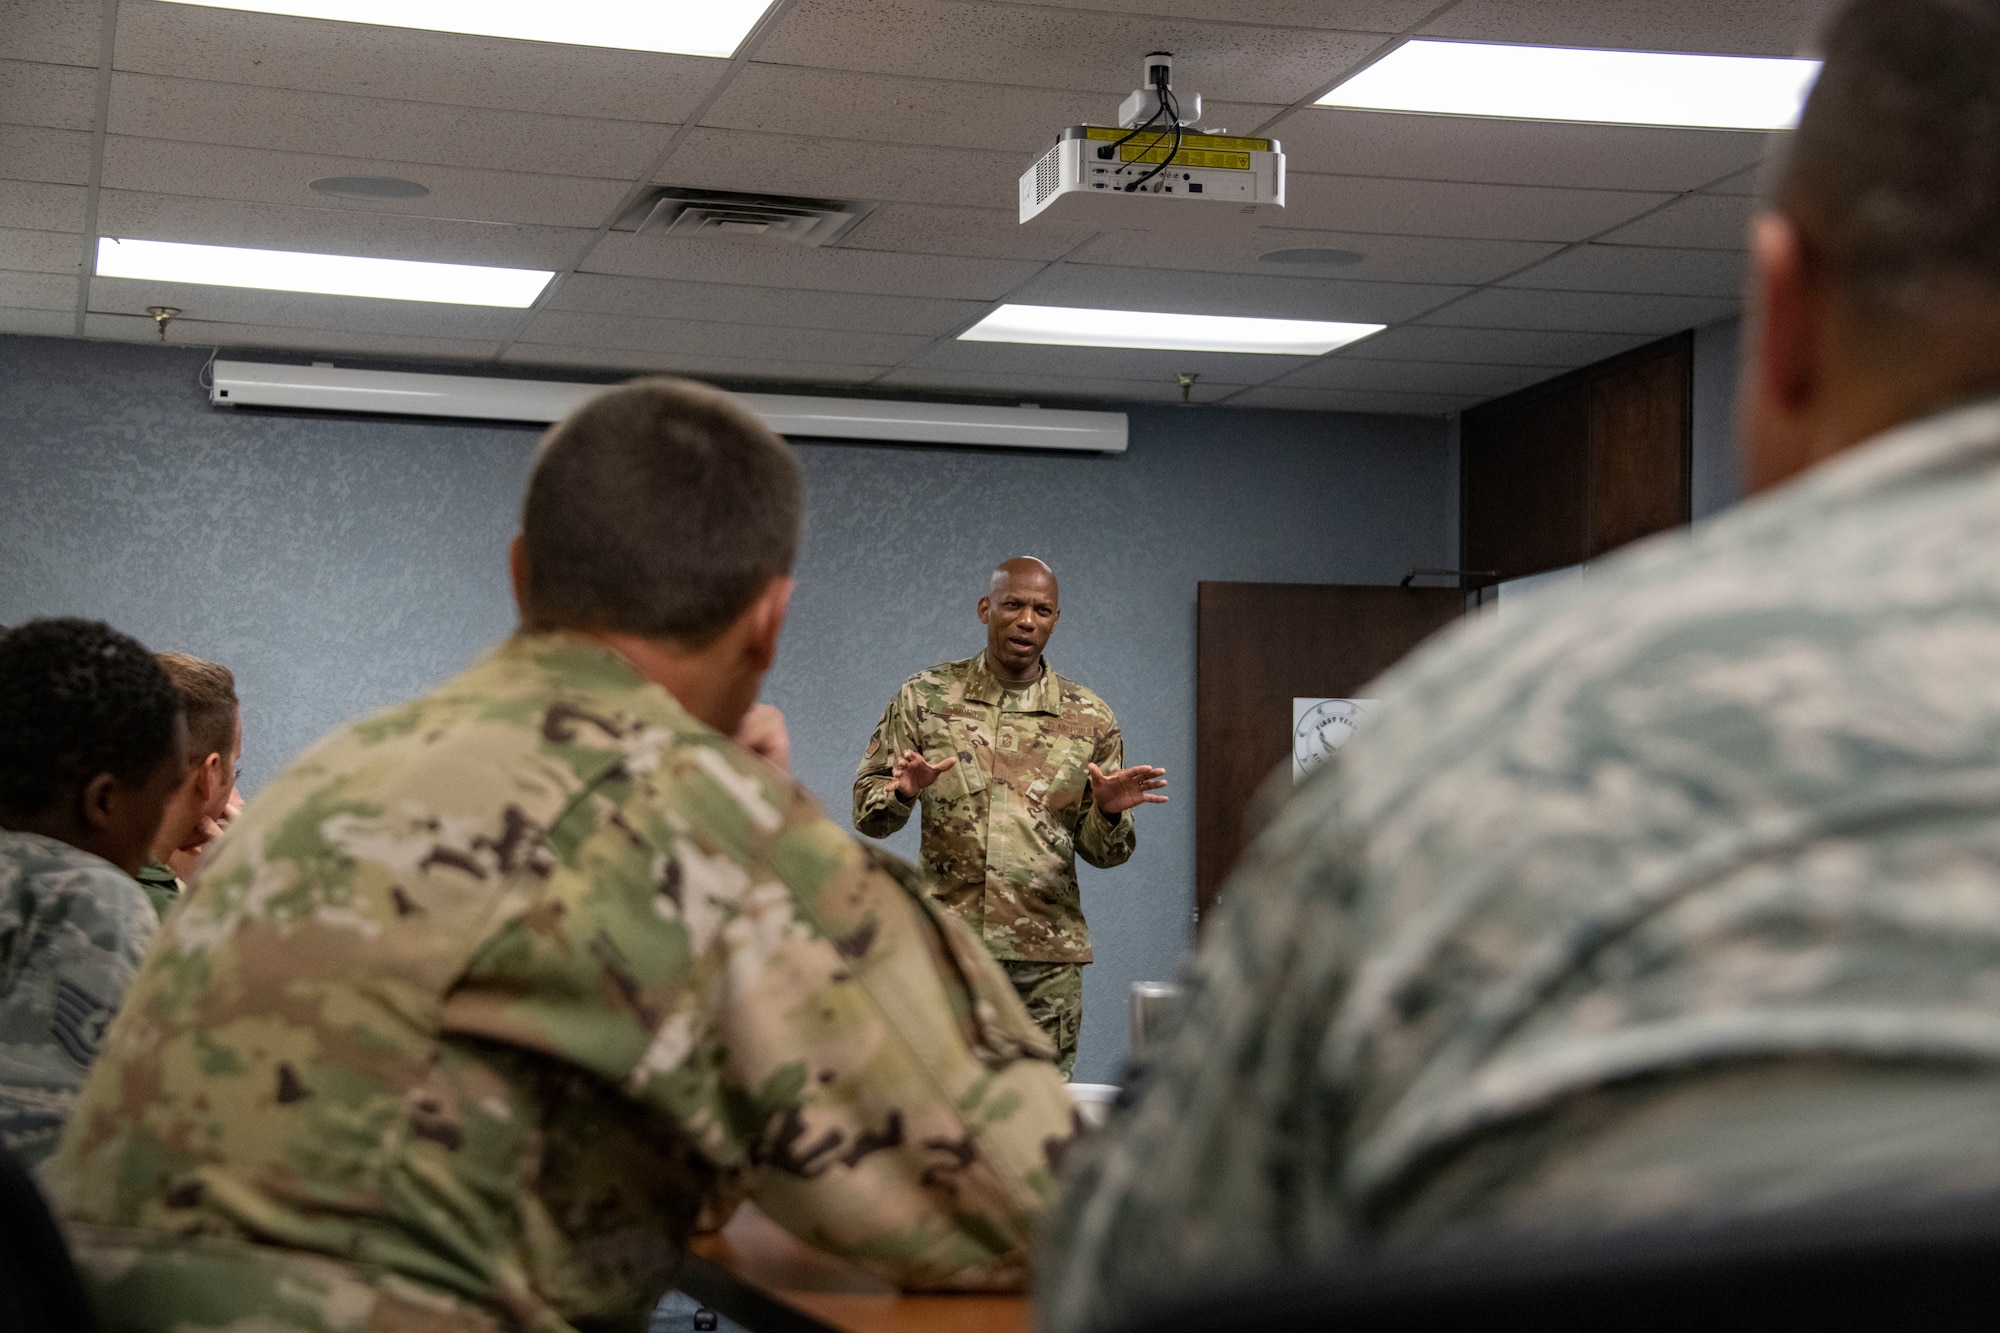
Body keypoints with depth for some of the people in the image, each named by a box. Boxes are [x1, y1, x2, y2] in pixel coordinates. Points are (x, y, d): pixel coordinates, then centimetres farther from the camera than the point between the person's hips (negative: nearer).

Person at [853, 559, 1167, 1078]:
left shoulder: (1090, 720, 7)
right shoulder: (925, 697, 5)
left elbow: (1101, 852, 10)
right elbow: (868, 813, 5)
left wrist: (1109, 813, -12)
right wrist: (903, 791, -17)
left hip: (1047, 957, 1)